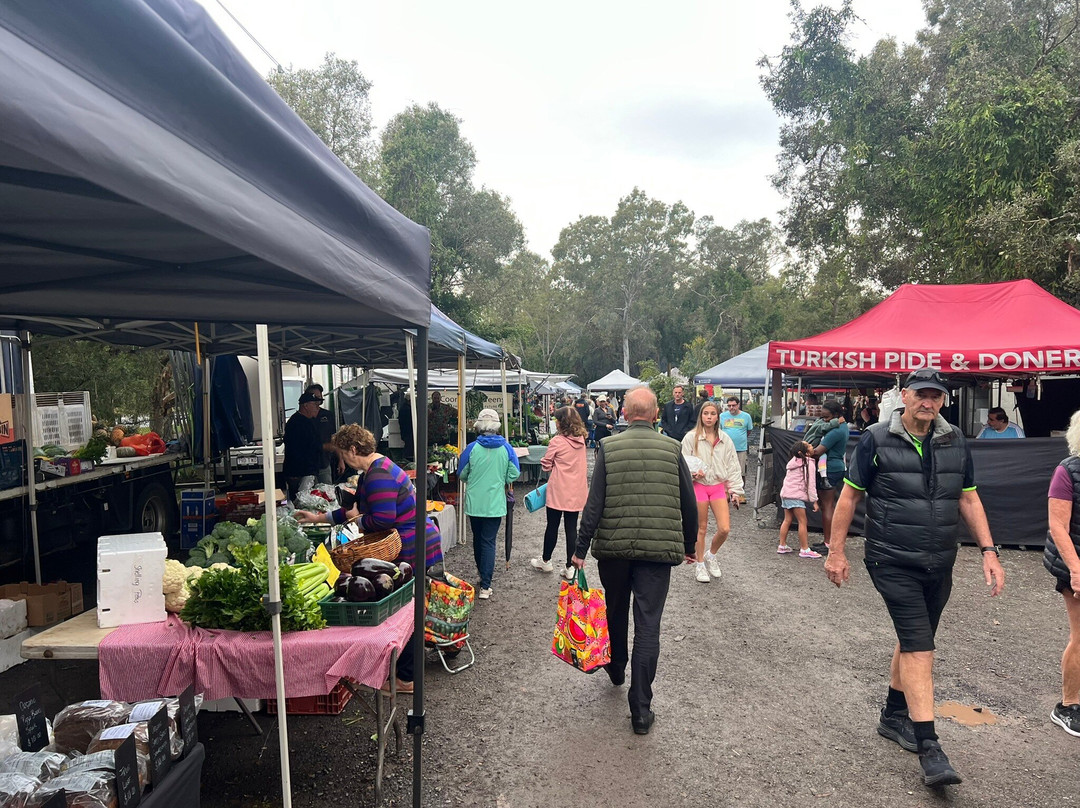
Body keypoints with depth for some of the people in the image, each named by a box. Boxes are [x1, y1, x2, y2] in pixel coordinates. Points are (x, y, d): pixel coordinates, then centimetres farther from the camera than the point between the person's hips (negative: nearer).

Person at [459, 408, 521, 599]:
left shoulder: (472, 448, -9)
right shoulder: (506, 448, -7)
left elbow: (462, 475, 0)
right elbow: (513, 475, -3)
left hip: (474, 503, 1)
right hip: (495, 503, 0)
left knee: (478, 539, 19)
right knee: (489, 542, 2)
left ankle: (483, 573, 36)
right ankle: (485, 586, -4)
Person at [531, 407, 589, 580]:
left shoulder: (557, 441, -14)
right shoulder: (581, 440, 4)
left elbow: (545, 465, -6)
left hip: (558, 491, -5)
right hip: (577, 491, 5)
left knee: (552, 526, 10)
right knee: (571, 528, 7)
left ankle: (545, 561, 27)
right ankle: (570, 567, 11)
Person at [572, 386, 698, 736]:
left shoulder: (608, 448, -4)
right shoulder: (672, 449, -1)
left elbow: (594, 504, -8)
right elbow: (689, 505, 3)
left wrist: (581, 549, -2)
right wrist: (689, 546, 17)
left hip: (613, 548, 1)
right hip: (658, 550, 0)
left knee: (616, 613, 23)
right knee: (648, 626, 3)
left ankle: (616, 668, 46)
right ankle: (641, 709, 5)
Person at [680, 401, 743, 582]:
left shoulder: (725, 439, 5)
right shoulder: (691, 437, -5)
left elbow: (732, 466, 9)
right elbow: (683, 463, -3)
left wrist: (735, 490, 5)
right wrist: (693, 473, -22)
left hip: (718, 486, 3)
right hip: (699, 486, -3)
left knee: (724, 529, -5)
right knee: (701, 528, 6)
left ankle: (711, 555, 23)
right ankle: (700, 565, 23)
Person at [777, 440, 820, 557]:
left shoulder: (793, 461, 16)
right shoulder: (808, 463, -8)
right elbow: (810, 483, -10)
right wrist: (814, 500, -7)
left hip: (785, 493, 8)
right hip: (796, 495, -8)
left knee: (787, 520, 14)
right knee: (803, 521, -4)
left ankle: (782, 546, 17)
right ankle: (805, 550, -3)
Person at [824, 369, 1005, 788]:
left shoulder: (955, 443, 4)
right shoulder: (877, 440, -9)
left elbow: (969, 500, 11)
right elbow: (849, 496, -4)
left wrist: (988, 552, 3)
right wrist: (836, 552, -4)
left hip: (939, 564, 5)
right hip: (893, 561, -5)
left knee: (914, 640, 17)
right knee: (918, 643, -12)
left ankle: (893, 715, 35)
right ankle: (929, 747, -8)